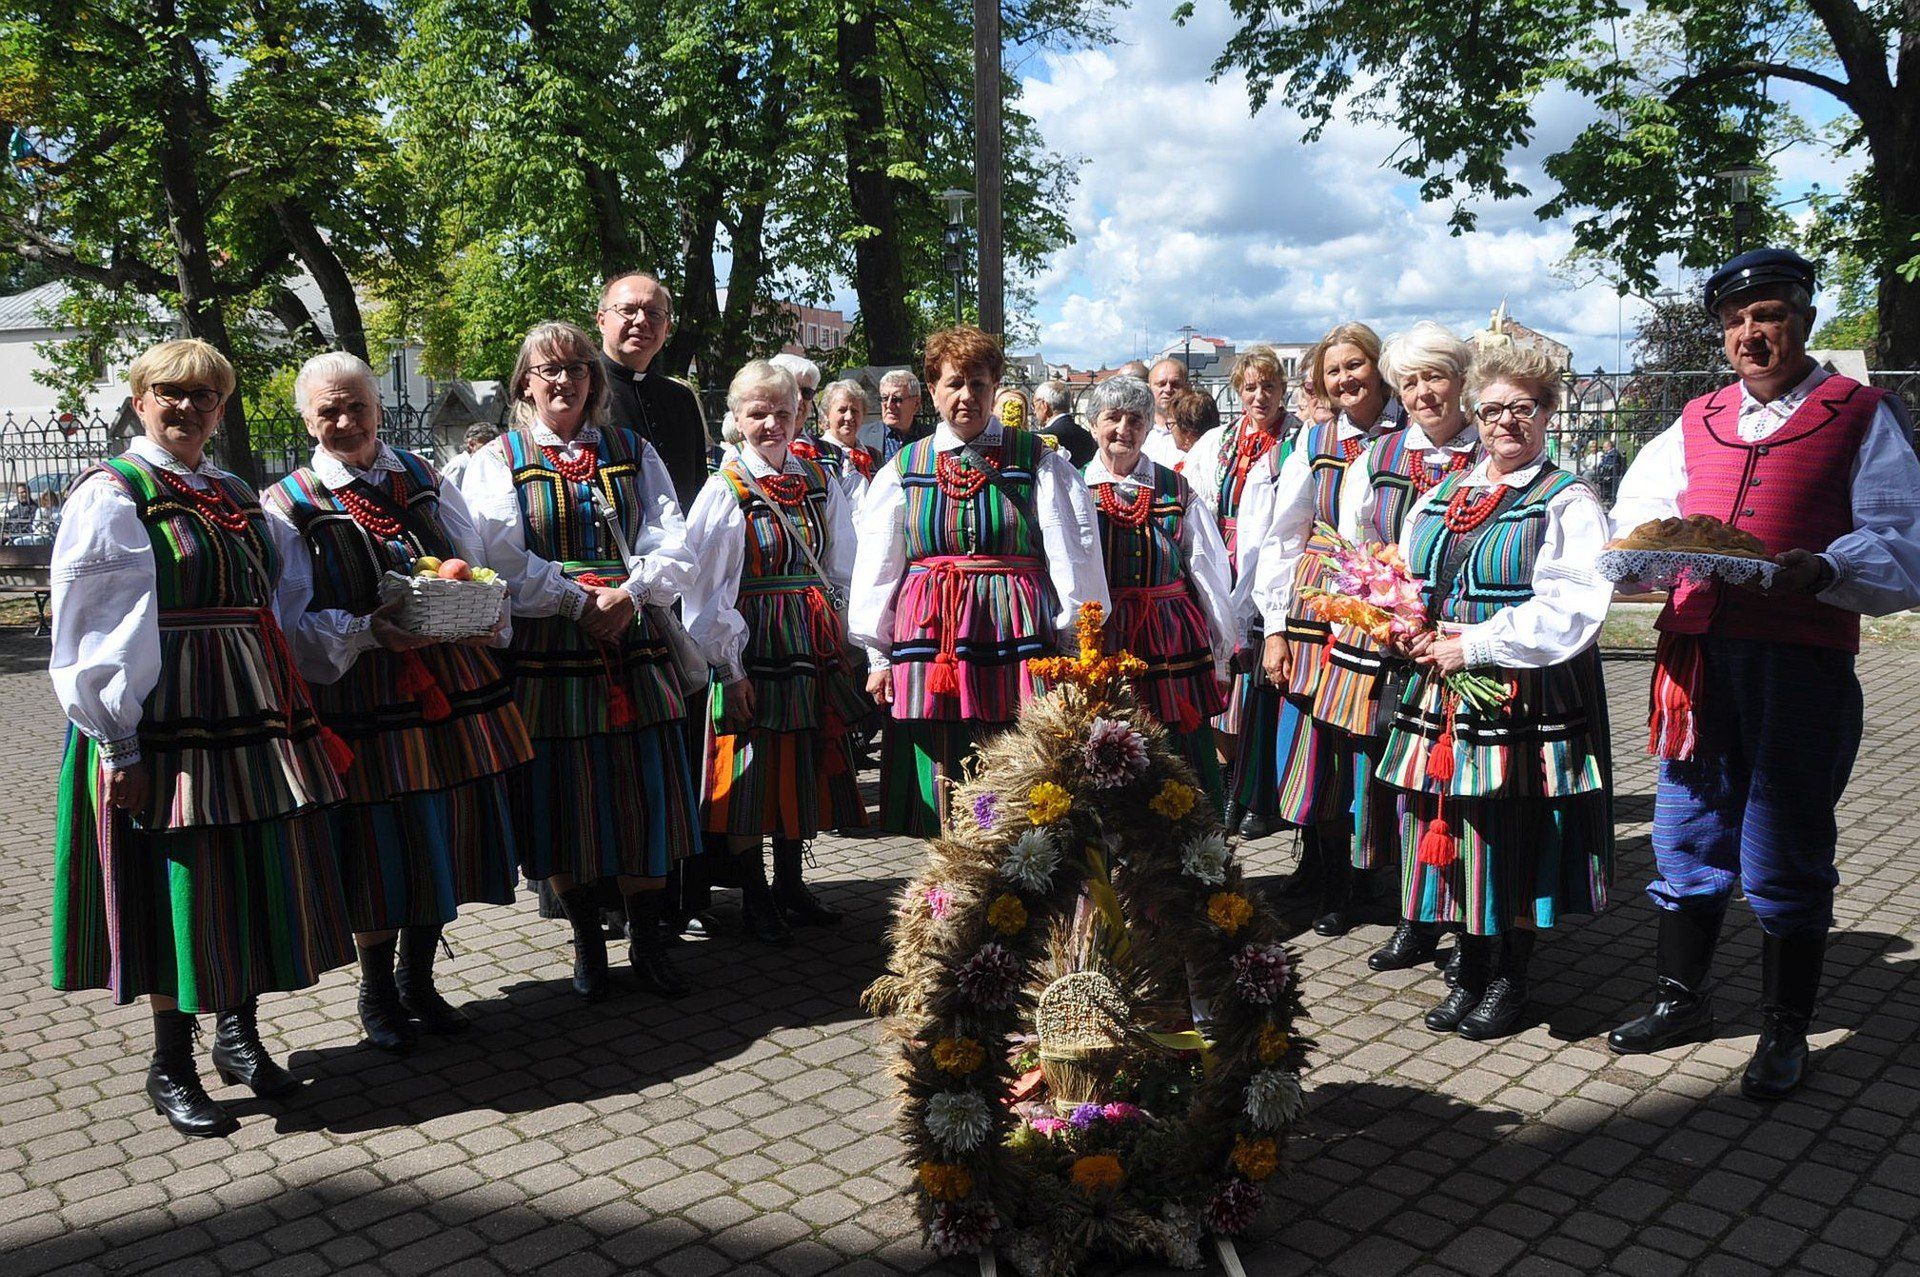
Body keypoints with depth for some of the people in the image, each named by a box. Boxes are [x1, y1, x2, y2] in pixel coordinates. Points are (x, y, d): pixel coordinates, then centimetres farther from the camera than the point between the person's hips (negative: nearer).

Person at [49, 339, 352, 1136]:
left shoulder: (238, 499, 16)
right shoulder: (111, 494, -4)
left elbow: (285, 599, 20)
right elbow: (87, 631, -10)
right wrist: (116, 744, -15)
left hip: (254, 721, 6)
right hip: (161, 726, -6)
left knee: (260, 882, 10)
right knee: (178, 891, 1)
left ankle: (239, 1034, 29)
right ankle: (171, 1069, 18)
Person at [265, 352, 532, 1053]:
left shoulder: (425, 480, 10)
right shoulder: (288, 504, -2)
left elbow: (479, 569, 12)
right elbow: (293, 623, -7)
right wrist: (366, 633, -23)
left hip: (451, 685, 4)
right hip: (362, 697, -4)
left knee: (444, 839, 11)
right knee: (377, 849, 5)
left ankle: (417, 981, 32)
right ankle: (377, 993, 28)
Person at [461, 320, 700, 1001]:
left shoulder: (633, 452, 13)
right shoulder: (497, 460, 7)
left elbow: (671, 543, 3)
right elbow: (504, 560, -6)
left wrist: (627, 594, -14)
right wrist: (580, 602, -15)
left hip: (635, 643, 2)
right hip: (544, 649, -2)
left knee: (645, 791, 3)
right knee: (563, 796, 3)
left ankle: (647, 939, 17)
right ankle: (587, 942, 20)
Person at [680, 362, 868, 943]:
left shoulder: (820, 482, 7)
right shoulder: (726, 490, -7)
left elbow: (841, 572, 13)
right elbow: (708, 589, -10)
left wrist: (840, 642, 7)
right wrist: (730, 666, -13)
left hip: (814, 644, 5)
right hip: (752, 646, -5)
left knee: (805, 764, 12)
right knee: (751, 769, 1)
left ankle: (790, 883, 27)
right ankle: (755, 897, 15)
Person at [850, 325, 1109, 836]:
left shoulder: (1038, 461, 7)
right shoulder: (902, 470, 12)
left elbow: (1071, 555, 5)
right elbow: (876, 570, 14)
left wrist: (1075, 644, 0)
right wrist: (878, 656, 10)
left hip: (1017, 640, -1)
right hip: (930, 643, 2)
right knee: (942, 795, 2)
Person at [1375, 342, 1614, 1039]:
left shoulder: (1568, 503, -4)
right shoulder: (1440, 496, 14)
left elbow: (1569, 610, -15)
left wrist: (1475, 645, -17)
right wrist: (1410, 629, -3)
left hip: (1529, 696, -5)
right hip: (1443, 693, 5)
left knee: (1515, 841, 3)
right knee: (1456, 835, 10)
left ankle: (1511, 980, 21)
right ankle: (1471, 969, 26)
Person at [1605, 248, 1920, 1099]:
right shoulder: (1696, 424, 16)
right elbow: (1633, 521, 16)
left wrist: (1822, 570, -24)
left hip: (1802, 665, -4)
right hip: (1697, 657, 4)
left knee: (1784, 860, 3)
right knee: (1686, 837, 12)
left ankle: (1785, 1034, 21)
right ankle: (1680, 1002, 30)